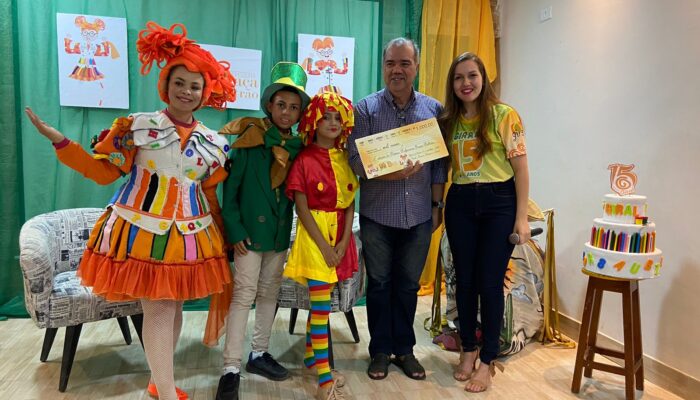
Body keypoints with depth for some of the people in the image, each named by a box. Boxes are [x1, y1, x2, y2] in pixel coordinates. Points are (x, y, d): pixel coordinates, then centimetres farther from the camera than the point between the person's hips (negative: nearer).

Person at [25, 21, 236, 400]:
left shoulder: (213, 143, 6)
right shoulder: (137, 126, -3)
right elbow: (103, 171, -1)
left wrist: (223, 233, 12)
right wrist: (59, 140, -9)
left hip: (189, 233, 4)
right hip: (142, 228, -4)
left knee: (174, 305, 11)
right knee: (157, 308, -5)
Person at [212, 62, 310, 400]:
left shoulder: (298, 147, 5)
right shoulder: (249, 140, -8)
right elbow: (230, 187, -10)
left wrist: (292, 228, 1)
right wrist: (233, 229, -14)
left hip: (280, 232, 5)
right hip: (249, 230, -5)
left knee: (270, 293, 14)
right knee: (244, 295, -4)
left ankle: (259, 354, 30)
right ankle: (231, 369, 3)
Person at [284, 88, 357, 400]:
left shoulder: (345, 159, 7)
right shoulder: (304, 160, -7)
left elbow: (350, 204, 5)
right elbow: (302, 208, -11)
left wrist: (344, 241, -6)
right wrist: (324, 245, -15)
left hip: (341, 235, 5)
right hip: (314, 235, -5)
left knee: (320, 302, 15)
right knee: (321, 305, -5)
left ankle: (310, 356, 33)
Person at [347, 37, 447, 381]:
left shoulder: (434, 109, 5)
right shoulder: (366, 108, -1)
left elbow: (439, 163, 8)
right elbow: (355, 159, -7)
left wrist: (437, 205, 5)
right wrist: (389, 174, -22)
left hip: (419, 215, 2)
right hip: (377, 214, -1)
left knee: (408, 285, 12)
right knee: (379, 283, 10)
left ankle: (404, 348, 29)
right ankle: (380, 350, 26)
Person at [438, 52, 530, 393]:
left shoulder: (504, 115, -6)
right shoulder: (447, 121, 7)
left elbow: (520, 169, -6)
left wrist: (522, 217, -9)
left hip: (498, 202, -4)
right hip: (460, 202, 4)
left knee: (490, 282, 0)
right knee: (465, 280, 10)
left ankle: (488, 360, 16)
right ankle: (468, 348, 28)